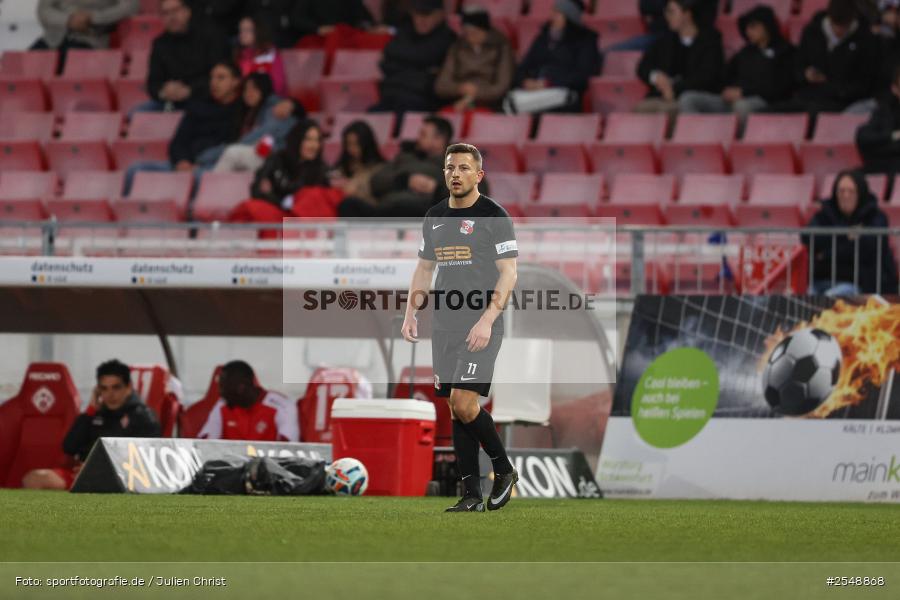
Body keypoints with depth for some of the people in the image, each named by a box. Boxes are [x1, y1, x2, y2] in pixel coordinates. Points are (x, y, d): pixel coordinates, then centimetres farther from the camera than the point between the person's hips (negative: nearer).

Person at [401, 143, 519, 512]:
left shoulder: (494, 216, -6)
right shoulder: (434, 217, 14)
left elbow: (508, 273, -10)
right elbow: (424, 269, 22)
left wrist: (487, 319, -19)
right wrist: (410, 313, 9)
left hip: (481, 326, -6)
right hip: (444, 326, 6)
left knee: (463, 403, -16)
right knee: (456, 410, 4)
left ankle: (504, 470, 4)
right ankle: (472, 496, 8)